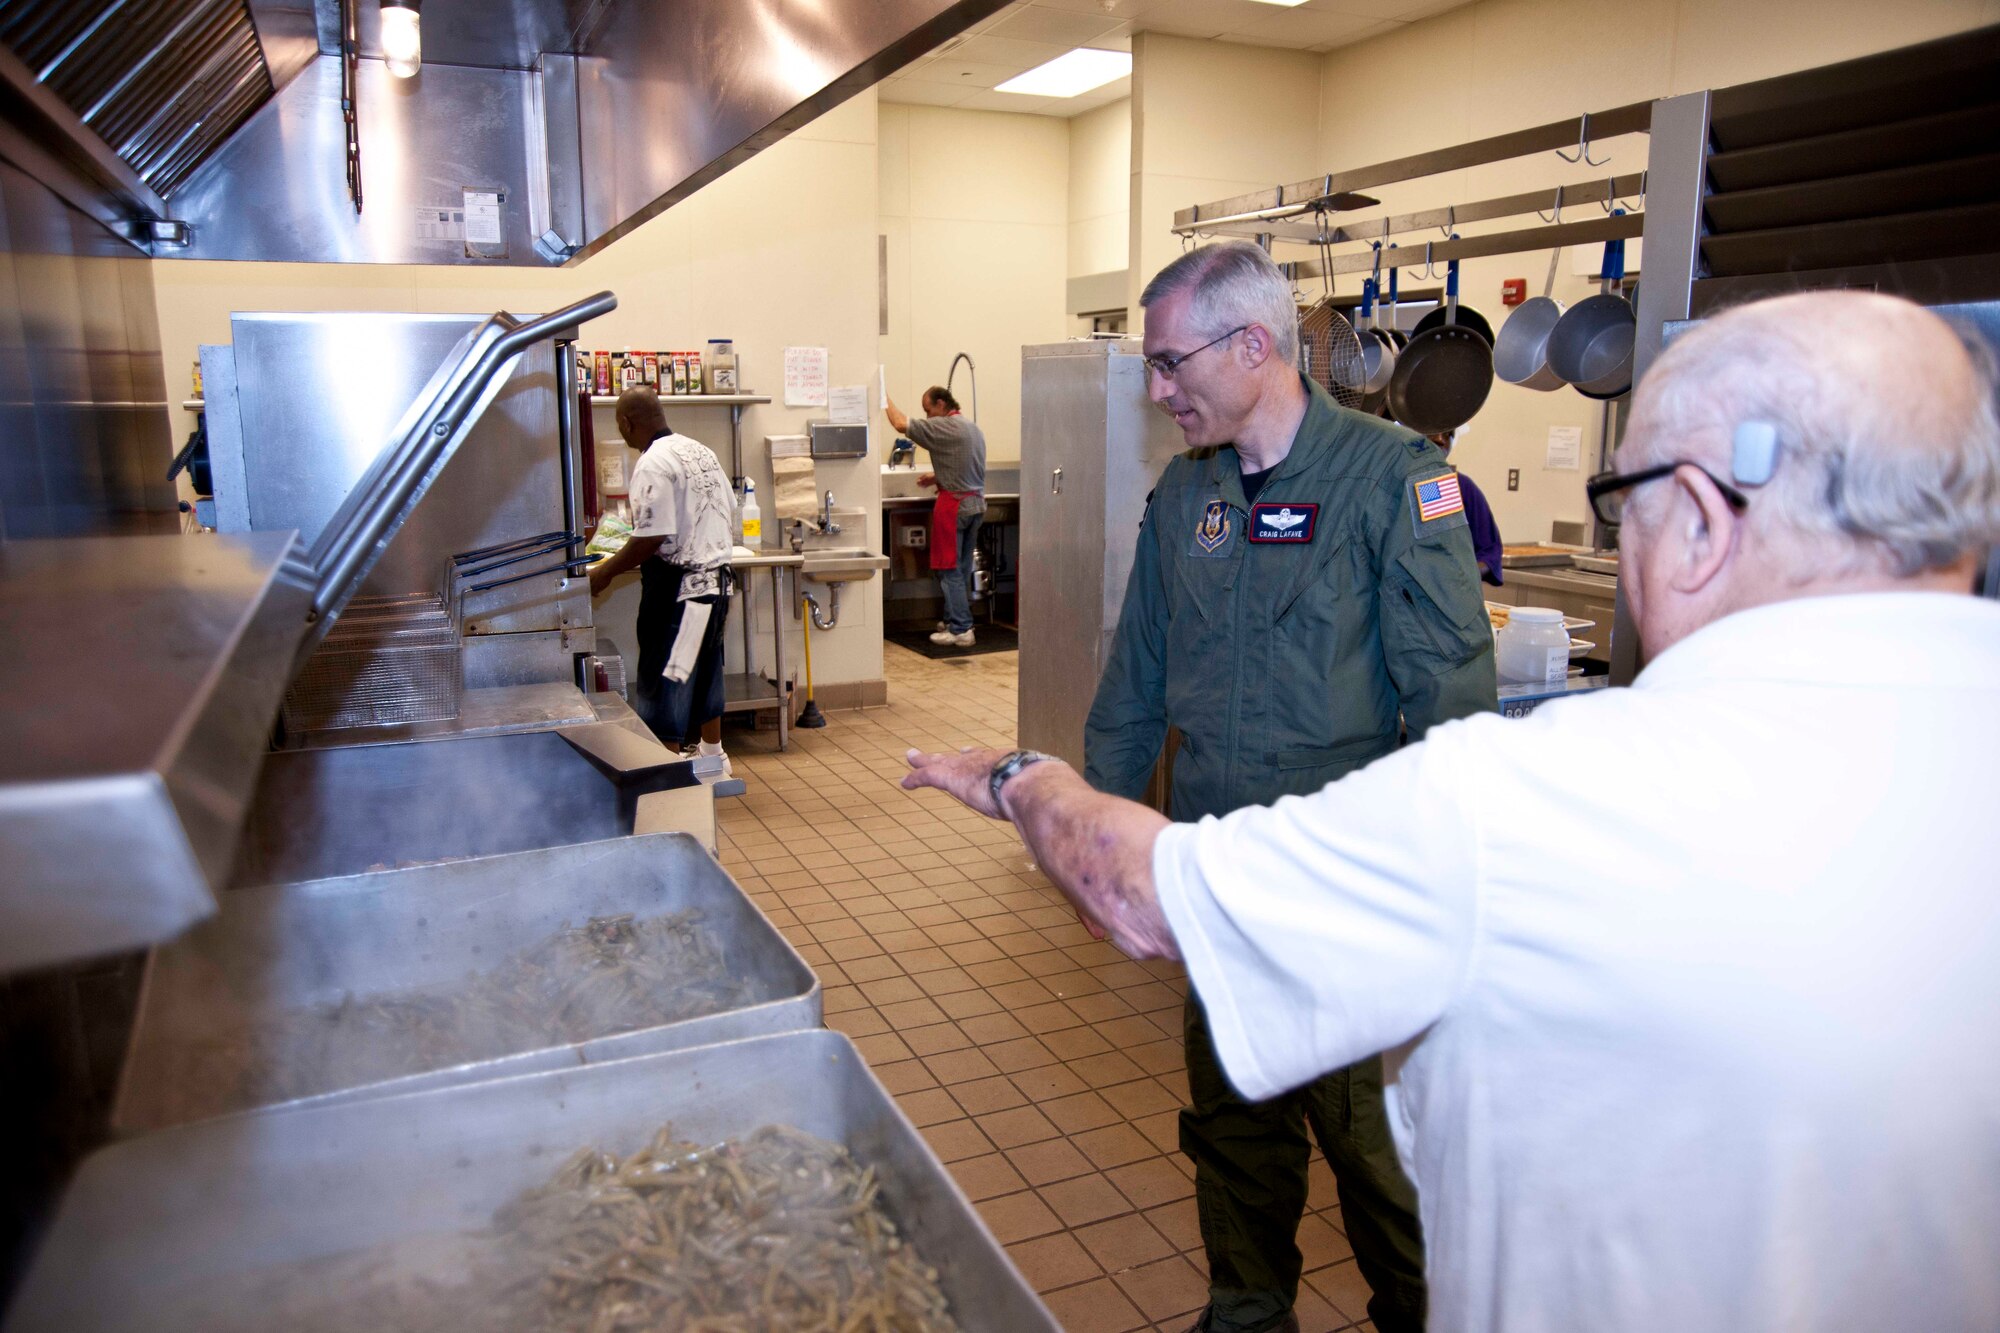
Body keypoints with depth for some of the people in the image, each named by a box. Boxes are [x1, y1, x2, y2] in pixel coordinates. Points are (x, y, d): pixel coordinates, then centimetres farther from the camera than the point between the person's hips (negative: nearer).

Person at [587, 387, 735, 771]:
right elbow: (727, 519, 15)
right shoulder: (700, 452, 10)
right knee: (703, 668, 21)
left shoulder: (654, 465, -17)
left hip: (678, 586, -9)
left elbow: (651, 538, -21)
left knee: (664, 680, 0)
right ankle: (711, 755, 34)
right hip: (715, 578, 9)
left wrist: (605, 573, -10)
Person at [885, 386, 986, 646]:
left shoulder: (945, 427, -13)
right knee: (962, 568, 14)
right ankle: (956, 620, 21)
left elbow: (901, 424, -16)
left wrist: (886, 400, -1)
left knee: (949, 569, -4)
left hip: (954, 503, -9)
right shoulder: (974, 428, 16)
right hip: (976, 501, 9)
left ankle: (960, 629, -5)